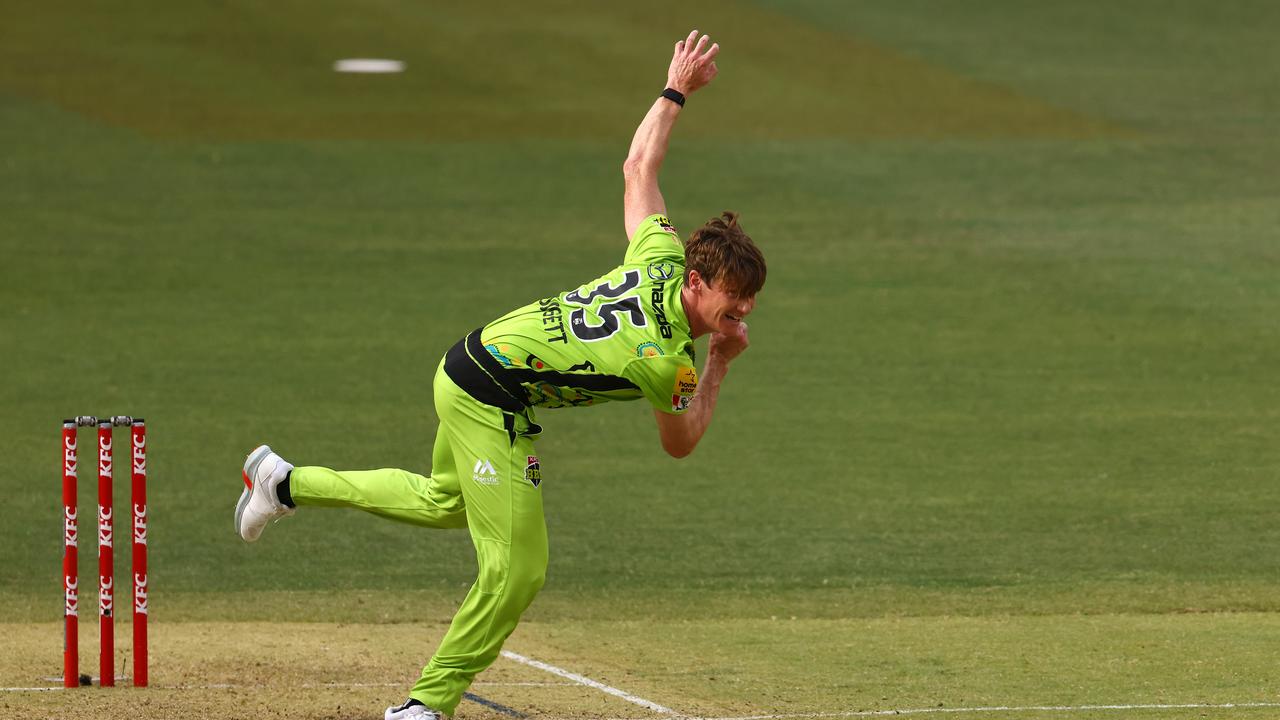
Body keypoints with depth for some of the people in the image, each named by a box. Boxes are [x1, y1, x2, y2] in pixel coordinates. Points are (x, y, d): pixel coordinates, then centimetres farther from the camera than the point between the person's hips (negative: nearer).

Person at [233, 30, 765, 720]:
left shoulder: (660, 260, -3)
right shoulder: (668, 362, -23)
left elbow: (638, 165, 12)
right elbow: (680, 443, -3)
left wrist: (675, 92, 24)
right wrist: (720, 364, 1)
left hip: (464, 367, 9)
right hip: (495, 401, -9)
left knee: (444, 500, 34)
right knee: (516, 571, -8)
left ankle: (286, 483, 38)